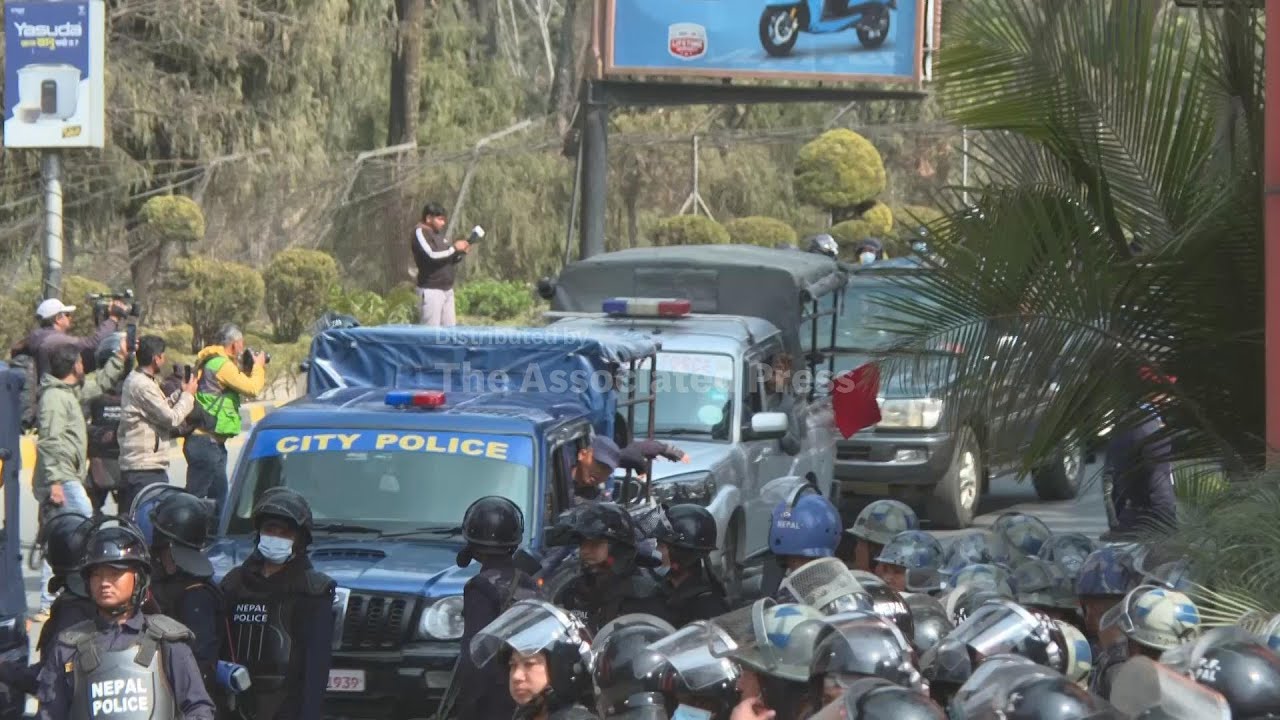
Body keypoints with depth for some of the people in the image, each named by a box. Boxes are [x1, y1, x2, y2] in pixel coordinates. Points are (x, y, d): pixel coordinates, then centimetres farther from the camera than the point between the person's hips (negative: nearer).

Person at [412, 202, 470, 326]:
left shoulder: (439, 233, 17)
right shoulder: (420, 233, -8)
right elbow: (432, 255, -22)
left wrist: (460, 253, 3)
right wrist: (454, 248, -13)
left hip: (447, 288, 9)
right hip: (431, 290, -9)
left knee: (450, 326, 5)